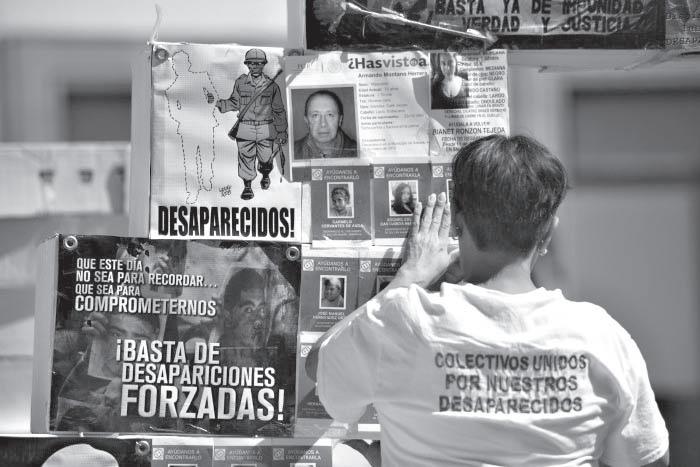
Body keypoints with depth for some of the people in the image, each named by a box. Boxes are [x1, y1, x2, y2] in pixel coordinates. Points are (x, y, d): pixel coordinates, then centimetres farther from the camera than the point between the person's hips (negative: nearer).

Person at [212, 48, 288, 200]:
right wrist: (217, 102, -2)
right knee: (246, 158, -1)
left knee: (265, 159, 9)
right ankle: (247, 187, 15)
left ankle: (265, 176, 42)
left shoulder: (271, 85, -1)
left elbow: (279, 110, 6)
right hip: (245, 129, 0)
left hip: (266, 130, 0)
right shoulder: (240, 83, 2)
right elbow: (234, 103, 14)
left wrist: (282, 132, 5)